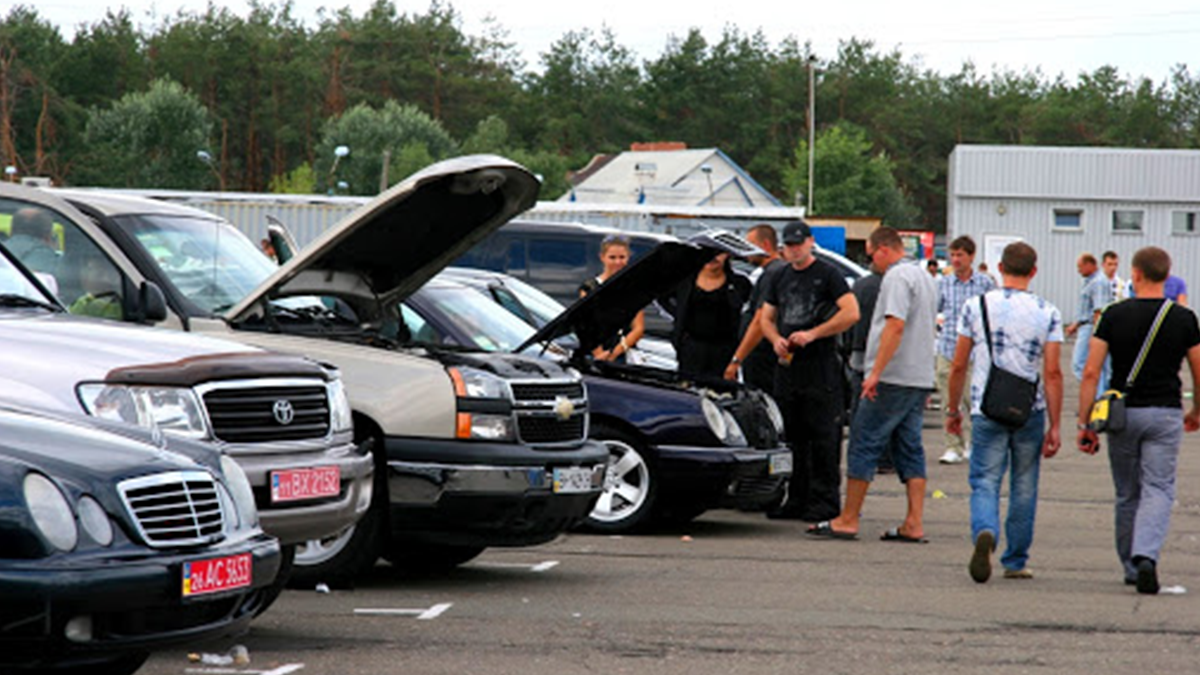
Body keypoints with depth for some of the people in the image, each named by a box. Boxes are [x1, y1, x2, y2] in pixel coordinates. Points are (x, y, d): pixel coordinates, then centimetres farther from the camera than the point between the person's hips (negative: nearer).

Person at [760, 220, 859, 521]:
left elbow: (851, 313, -11)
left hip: (821, 368, -6)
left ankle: (825, 501, -4)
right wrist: (776, 340, -1)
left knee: (823, 437, -7)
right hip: (787, 365, 6)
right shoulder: (778, 278, 17)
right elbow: (766, 318, 21)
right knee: (792, 437, 8)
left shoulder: (827, 274, -2)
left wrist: (813, 334, -16)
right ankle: (797, 499, 13)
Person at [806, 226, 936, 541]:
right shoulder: (925, 277, 19)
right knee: (910, 448, 8)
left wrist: (875, 373, -23)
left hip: (894, 378, -9)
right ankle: (914, 523, 3)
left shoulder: (897, 277, -12)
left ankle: (848, 520, -2)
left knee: (864, 445, -4)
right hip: (920, 379, 9)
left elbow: (895, 326, -22)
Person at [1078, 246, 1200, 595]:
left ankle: (1131, 568, 23)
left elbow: (1091, 373, -7)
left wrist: (1085, 424, -2)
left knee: (1127, 495, 14)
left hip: (1123, 412, 1)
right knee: (1159, 490, -2)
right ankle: (1146, 557, -25)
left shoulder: (1114, 315, -3)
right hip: (1165, 414, -1)